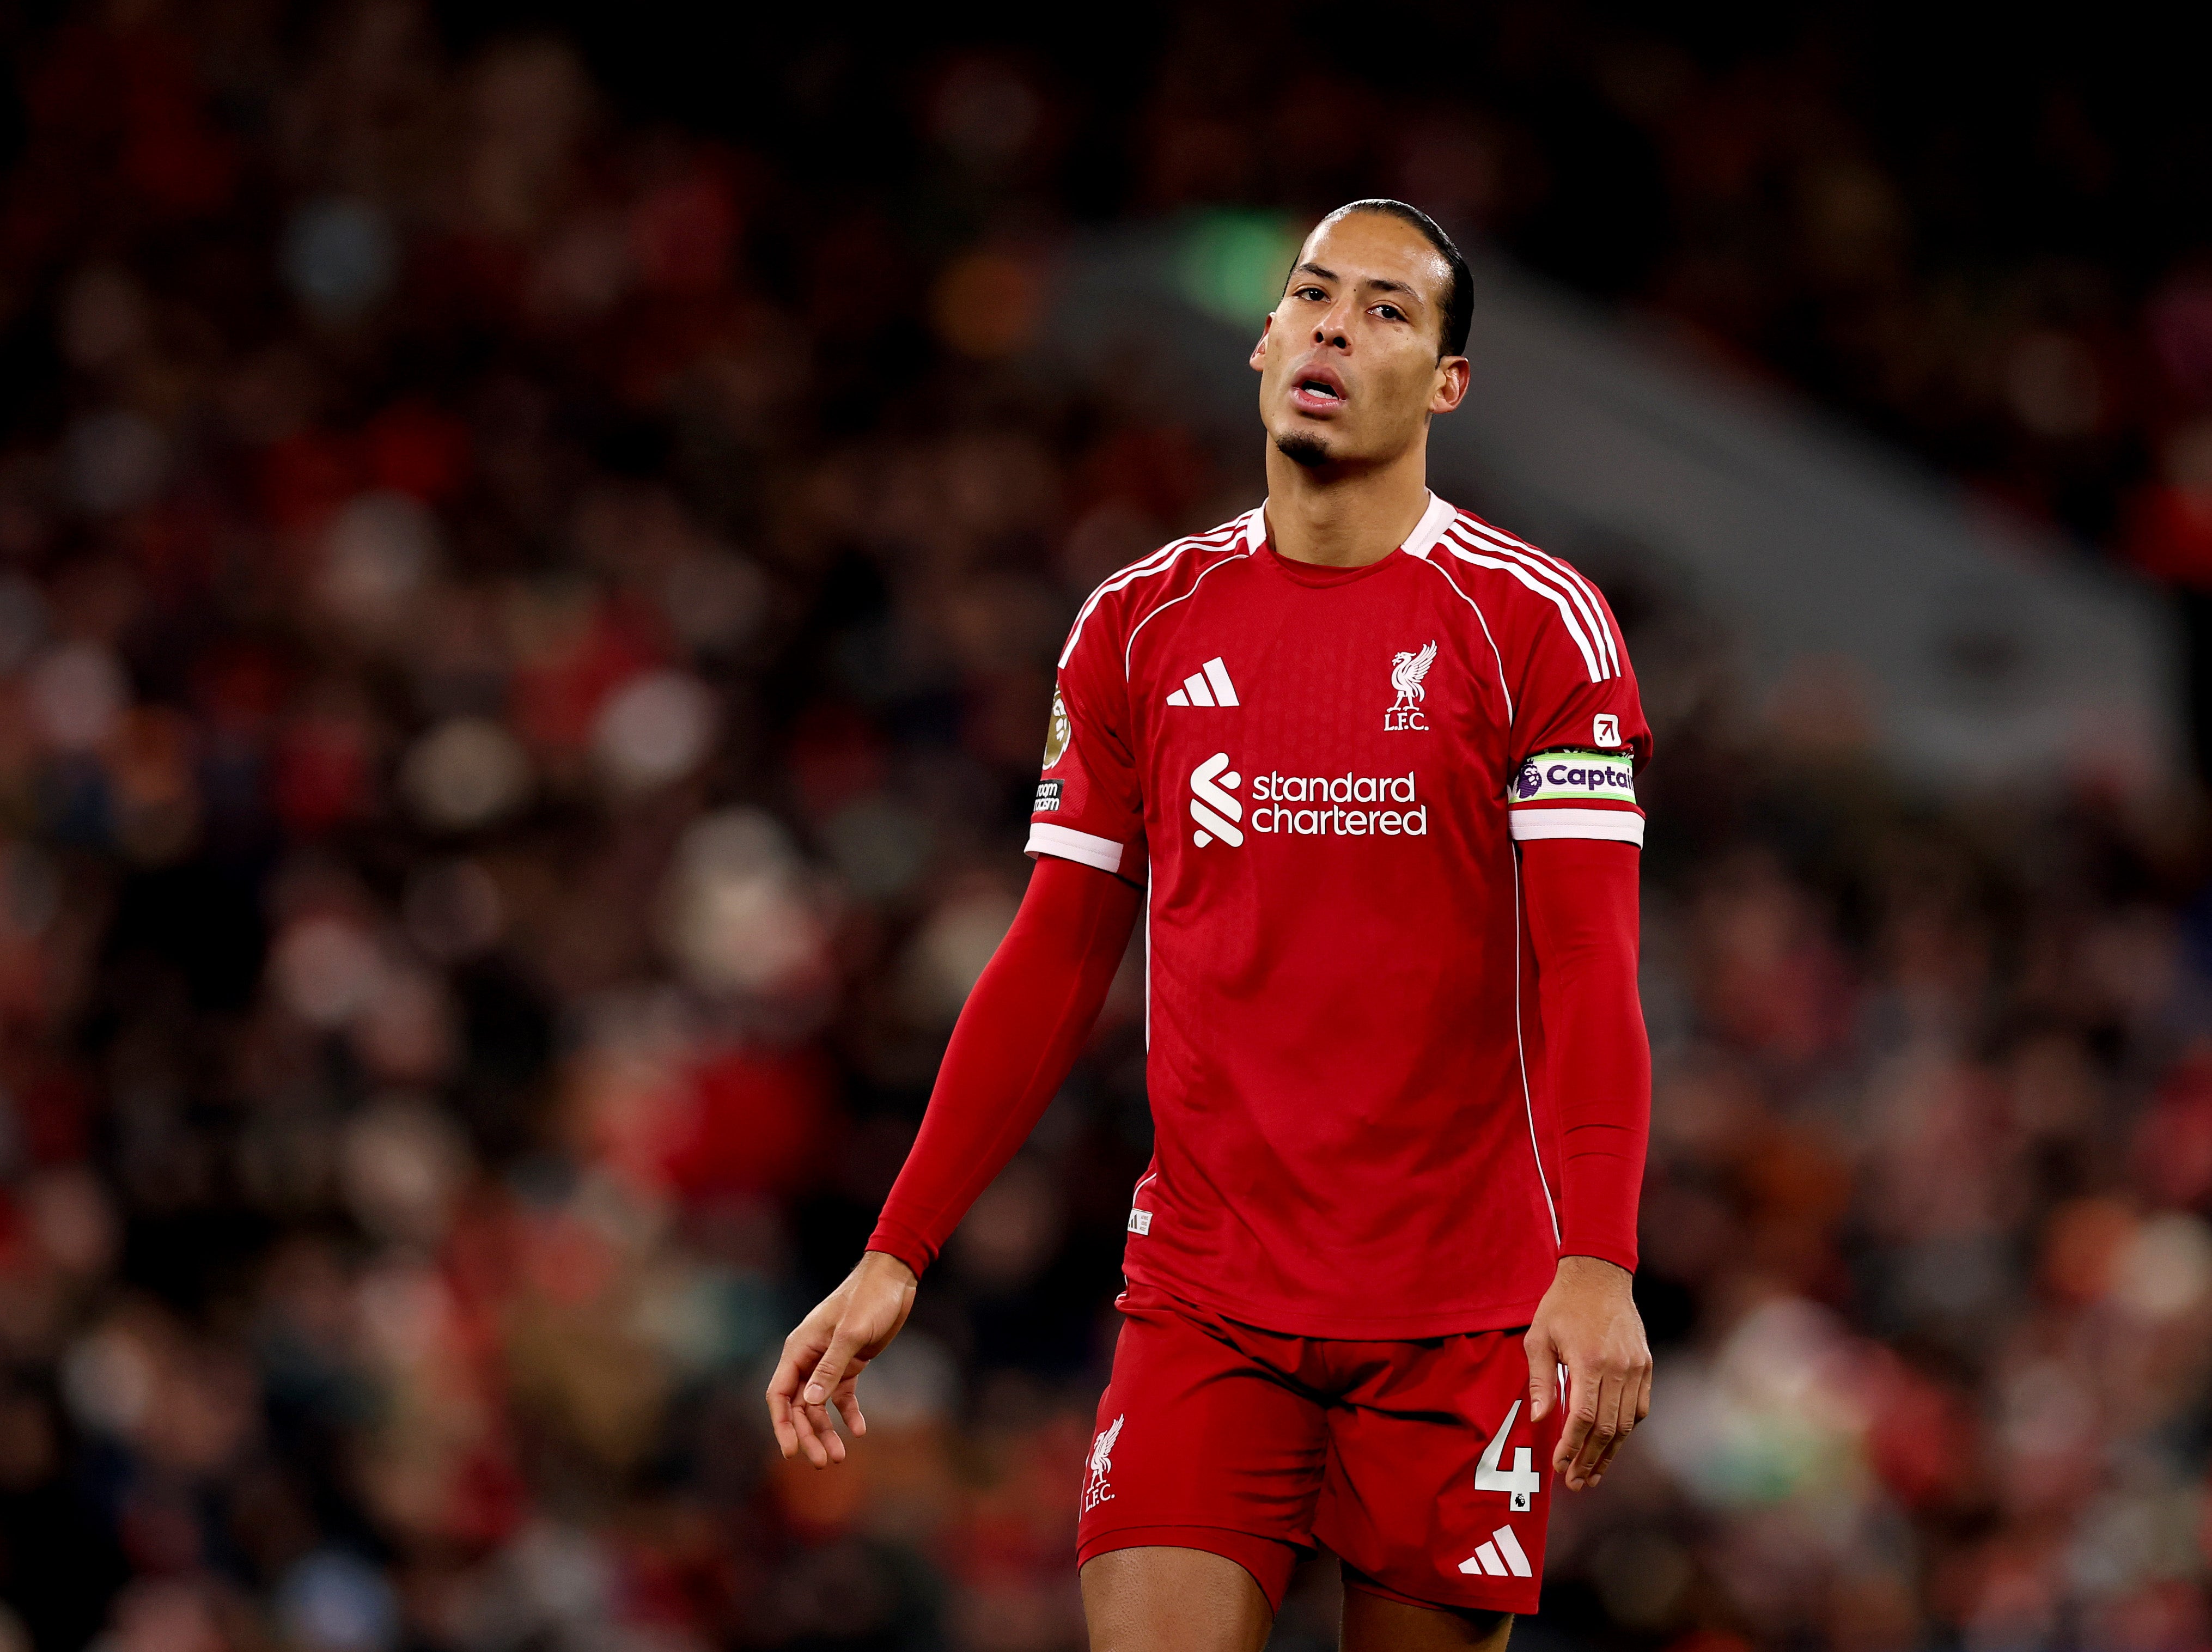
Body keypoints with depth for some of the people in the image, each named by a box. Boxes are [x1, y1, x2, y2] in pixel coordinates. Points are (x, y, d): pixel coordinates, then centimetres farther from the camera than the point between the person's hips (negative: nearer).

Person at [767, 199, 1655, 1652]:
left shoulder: (1538, 624, -2)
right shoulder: (1139, 628, 8)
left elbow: (1589, 970, -9)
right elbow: (1056, 965, 12)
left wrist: (1598, 1266, -22)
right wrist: (897, 1259, 6)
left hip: (1463, 1314, -2)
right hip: (1204, 1304, 2)